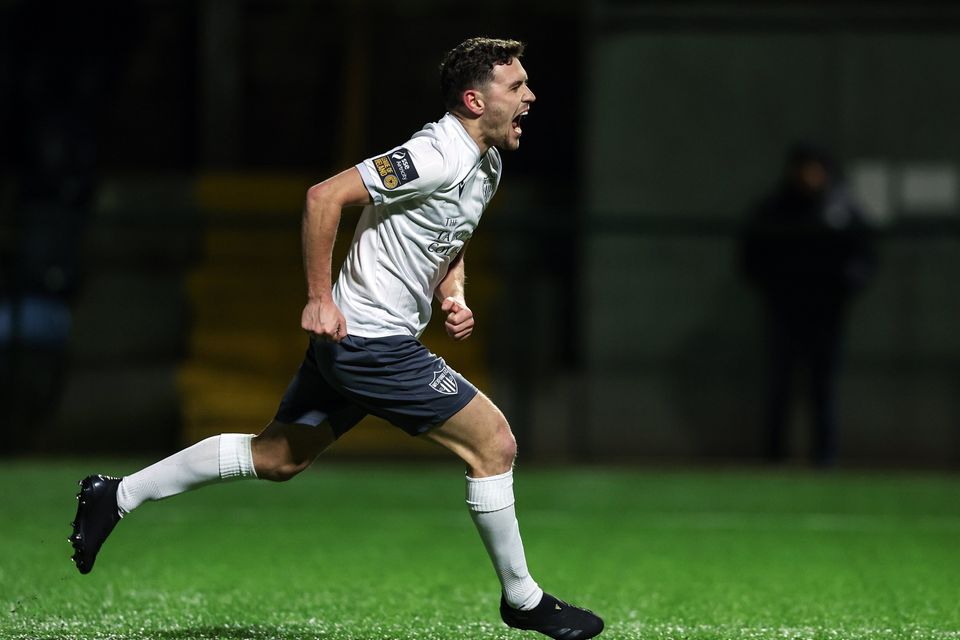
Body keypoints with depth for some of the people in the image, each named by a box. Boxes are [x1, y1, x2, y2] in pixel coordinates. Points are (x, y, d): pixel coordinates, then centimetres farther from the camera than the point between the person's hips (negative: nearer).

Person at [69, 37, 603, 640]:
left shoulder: (486, 165, 10)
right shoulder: (436, 157, -21)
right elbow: (324, 196, -24)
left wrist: (453, 295, 8)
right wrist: (320, 299, -23)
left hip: (347, 341, 10)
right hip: (373, 344, -10)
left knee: (276, 459, 15)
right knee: (495, 443, -6)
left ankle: (117, 496, 21)